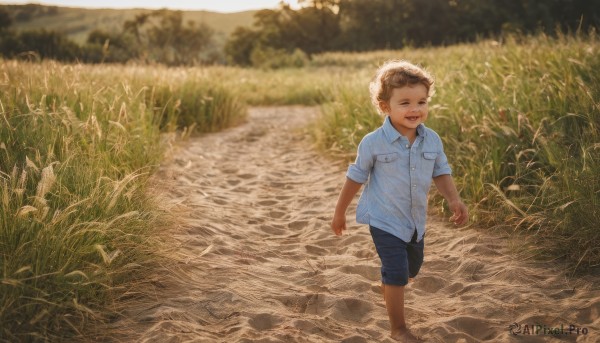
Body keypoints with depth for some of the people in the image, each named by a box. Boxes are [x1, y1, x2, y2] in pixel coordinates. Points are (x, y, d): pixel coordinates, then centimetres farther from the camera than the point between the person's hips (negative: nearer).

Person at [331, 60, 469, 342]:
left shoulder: (432, 140, -7)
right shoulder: (374, 143, -17)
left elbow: (441, 173, 5)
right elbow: (356, 178, -7)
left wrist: (454, 200, -12)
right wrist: (340, 212, 1)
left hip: (416, 221, 6)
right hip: (385, 221, -5)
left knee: (412, 269, 23)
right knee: (397, 273, -7)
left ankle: (388, 291, 55)